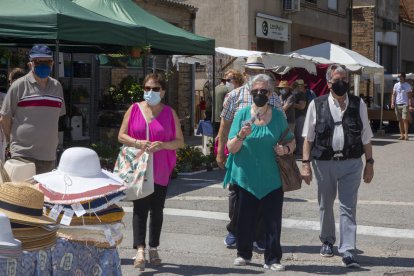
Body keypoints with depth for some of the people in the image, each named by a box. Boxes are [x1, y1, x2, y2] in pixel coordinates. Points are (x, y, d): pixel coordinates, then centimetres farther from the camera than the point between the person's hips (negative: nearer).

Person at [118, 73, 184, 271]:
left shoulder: (169, 113, 4)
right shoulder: (134, 109, 4)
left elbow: (180, 141, 3)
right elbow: (121, 136, 4)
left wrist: (162, 145, -16)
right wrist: (137, 143, -16)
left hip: (161, 170, 1)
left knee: (157, 209, 8)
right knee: (140, 208, -10)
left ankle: (153, 249, 21)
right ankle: (140, 250, -16)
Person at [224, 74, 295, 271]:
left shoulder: (278, 116, 2)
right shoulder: (243, 114, -1)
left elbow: (291, 142, 12)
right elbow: (231, 148, -2)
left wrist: (286, 149, -10)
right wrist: (241, 136, -22)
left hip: (272, 179, 0)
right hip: (246, 178, 0)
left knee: (273, 220, 2)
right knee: (245, 219, 9)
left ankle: (272, 259, 13)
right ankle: (244, 254, 26)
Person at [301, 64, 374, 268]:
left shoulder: (358, 105, 2)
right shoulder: (317, 105, -1)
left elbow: (366, 138, 6)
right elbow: (308, 138, 2)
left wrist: (369, 163, 3)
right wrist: (306, 163, -3)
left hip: (351, 163, 0)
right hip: (324, 163, 1)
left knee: (348, 207, -3)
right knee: (325, 205, 16)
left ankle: (348, 251, -1)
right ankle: (327, 241, 37)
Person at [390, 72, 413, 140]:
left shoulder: (407, 85, 2)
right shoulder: (396, 85, 12)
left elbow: (410, 96, 0)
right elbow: (393, 95, 11)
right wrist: (392, 103, -2)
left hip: (405, 104, -4)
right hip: (397, 104, 4)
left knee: (405, 119, -11)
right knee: (400, 120, 5)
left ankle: (406, 134, -11)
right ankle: (402, 135, 8)